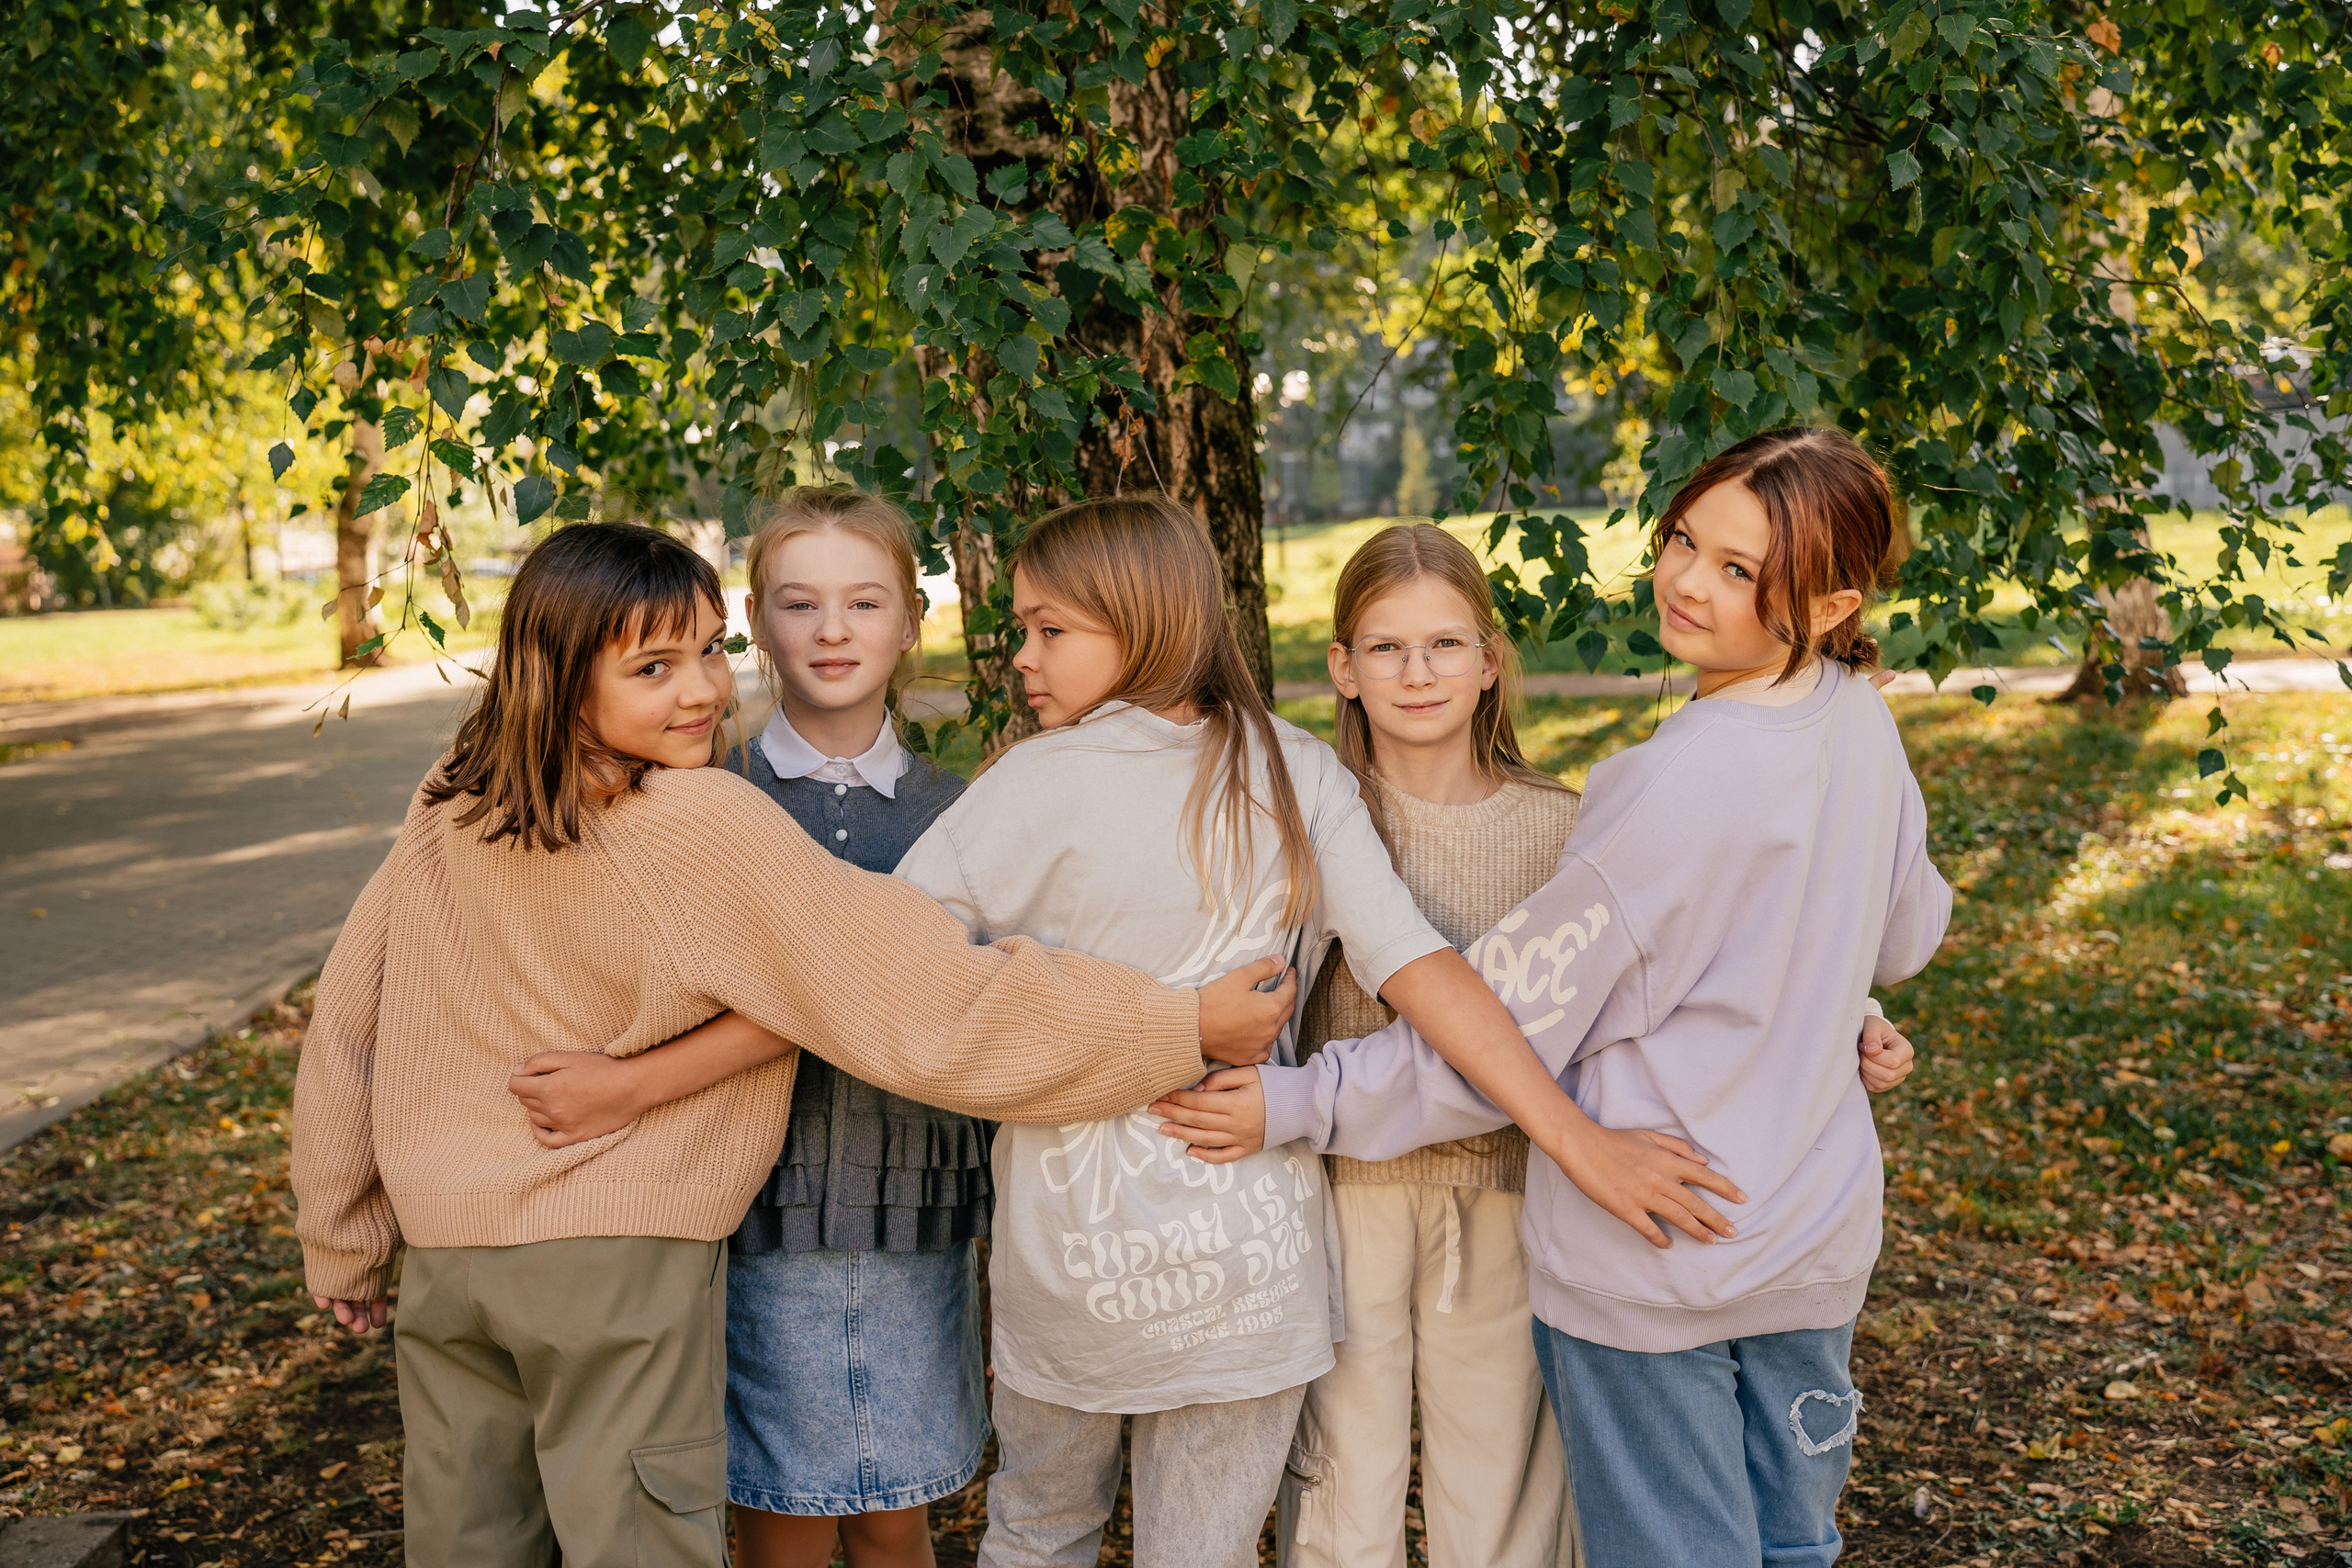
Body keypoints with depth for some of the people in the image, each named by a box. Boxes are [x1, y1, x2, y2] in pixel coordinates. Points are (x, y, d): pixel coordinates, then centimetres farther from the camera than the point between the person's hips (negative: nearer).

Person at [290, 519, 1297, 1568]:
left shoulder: (450, 804, -5)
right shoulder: (708, 828, -23)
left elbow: (348, 1018, 5)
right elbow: (932, 1012, -25)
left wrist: (344, 1235, 19)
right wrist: (1188, 1026, -19)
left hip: (443, 1245, 6)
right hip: (621, 1249, -6)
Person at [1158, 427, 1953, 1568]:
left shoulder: (1681, 782, -27)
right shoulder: (1864, 726, -3)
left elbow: (1515, 1018, -22)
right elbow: (1905, 938, 15)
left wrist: (1304, 1103, -15)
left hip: (1647, 1258, -7)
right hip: (1817, 1237, 7)